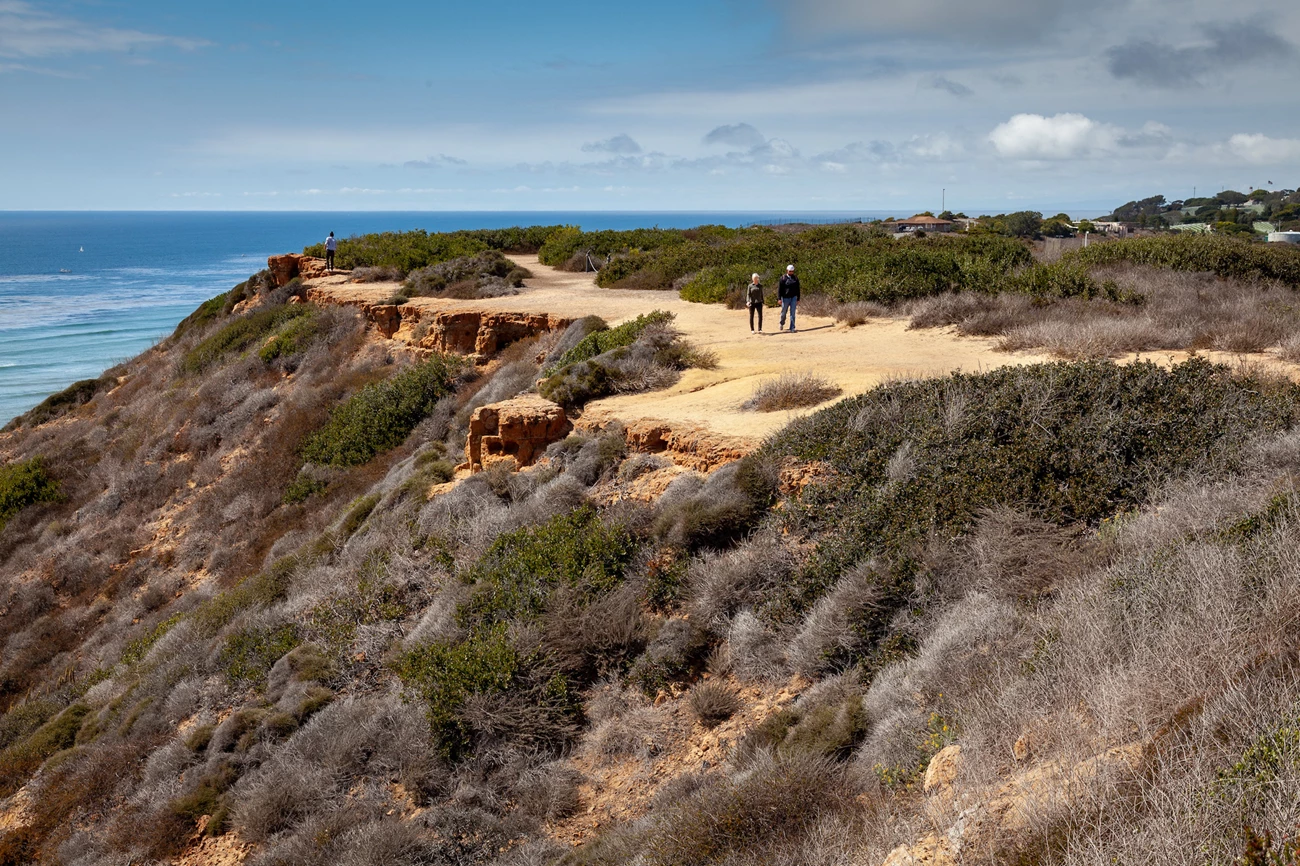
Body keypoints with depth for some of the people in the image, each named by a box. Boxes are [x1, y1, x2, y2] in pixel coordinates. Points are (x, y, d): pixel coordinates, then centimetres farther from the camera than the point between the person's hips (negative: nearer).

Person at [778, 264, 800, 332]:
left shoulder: (796, 278, 7)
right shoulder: (783, 278, -3)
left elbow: (798, 290, 12)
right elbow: (779, 289, -5)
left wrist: (798, 299, 9)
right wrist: (779, 299, -12)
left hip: (793, 298, 2)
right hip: (785, 298, -2)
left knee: (792, 313, -3)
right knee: (783, 312, 9)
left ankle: (792, 328, -2)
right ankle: (782, 323, 37)